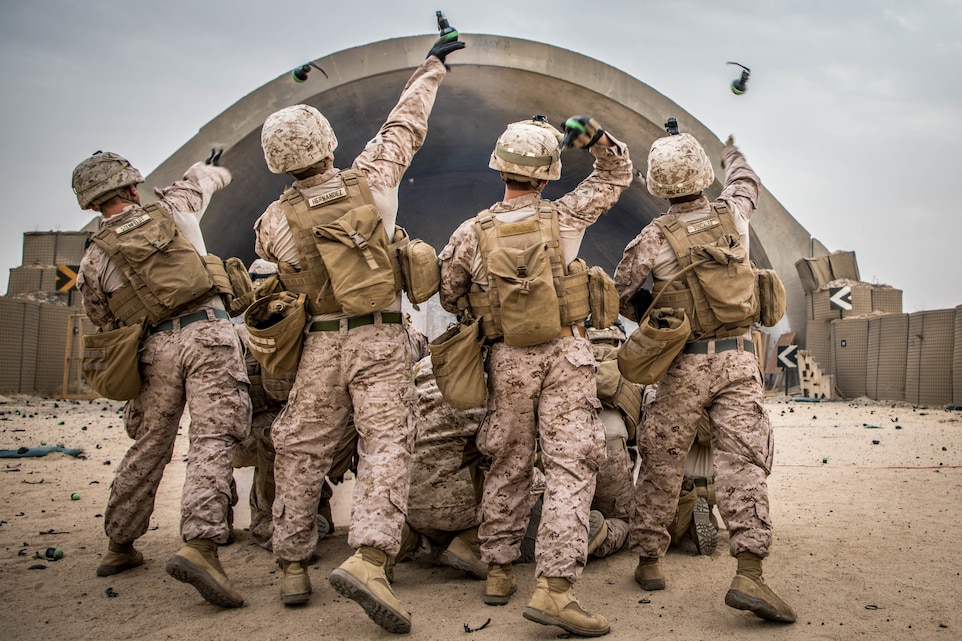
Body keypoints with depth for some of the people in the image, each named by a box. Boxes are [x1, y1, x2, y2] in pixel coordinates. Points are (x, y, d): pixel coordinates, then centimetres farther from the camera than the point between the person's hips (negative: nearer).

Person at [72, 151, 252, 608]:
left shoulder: (94, 259, 11)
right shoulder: (173, 208, 9)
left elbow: (104, 324, 17)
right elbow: (204, 177, 31)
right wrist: (211, 167, 54)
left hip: (156, 347, 3)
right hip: (206, 332, -3)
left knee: (148, 447, 16)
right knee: (211, 440, -11)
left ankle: (119, 545, 28)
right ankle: (199, 545, -25)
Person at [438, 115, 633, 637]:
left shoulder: (471, 233, 0)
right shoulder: (564, 216, -1)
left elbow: (450, 297, 11)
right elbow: (617, 174, 14)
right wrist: (595, 137, 2)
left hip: (506, 358, 2)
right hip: (564, 353, -2)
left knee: (508, 466, 14)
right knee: (570, 466, -4)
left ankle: (498, 572, 24)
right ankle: (554, 587, -11)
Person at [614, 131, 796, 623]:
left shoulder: (651, 240, -7)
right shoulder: (733, 215, 2)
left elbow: (621, 296, 5)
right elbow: (745, 182, 27)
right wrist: (733, 153, 47)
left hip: (684, 366, -1)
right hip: (738, 360, 1)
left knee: (662, 464, 9)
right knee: (742, 461, -4)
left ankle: (648, 560, 20)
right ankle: (748, 572, -12)